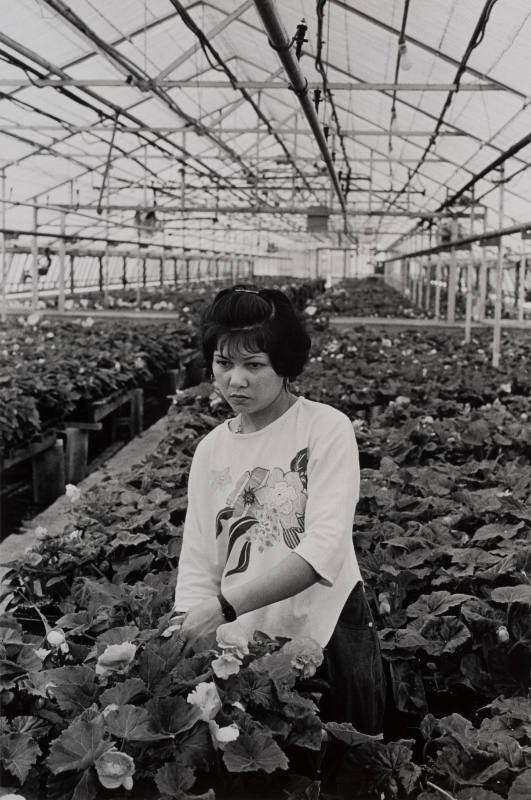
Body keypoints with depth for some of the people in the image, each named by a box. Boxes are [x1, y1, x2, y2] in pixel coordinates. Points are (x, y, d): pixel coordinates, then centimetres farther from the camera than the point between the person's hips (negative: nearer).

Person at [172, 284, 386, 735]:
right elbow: (198, 564, 2)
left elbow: (324, 549, -21)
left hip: (328, 635, -3)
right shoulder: (210, 451, 3)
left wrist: (226, 605, -27)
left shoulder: (327, 428, -10)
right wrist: (187, 638, -13)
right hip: (242, 647, 4)